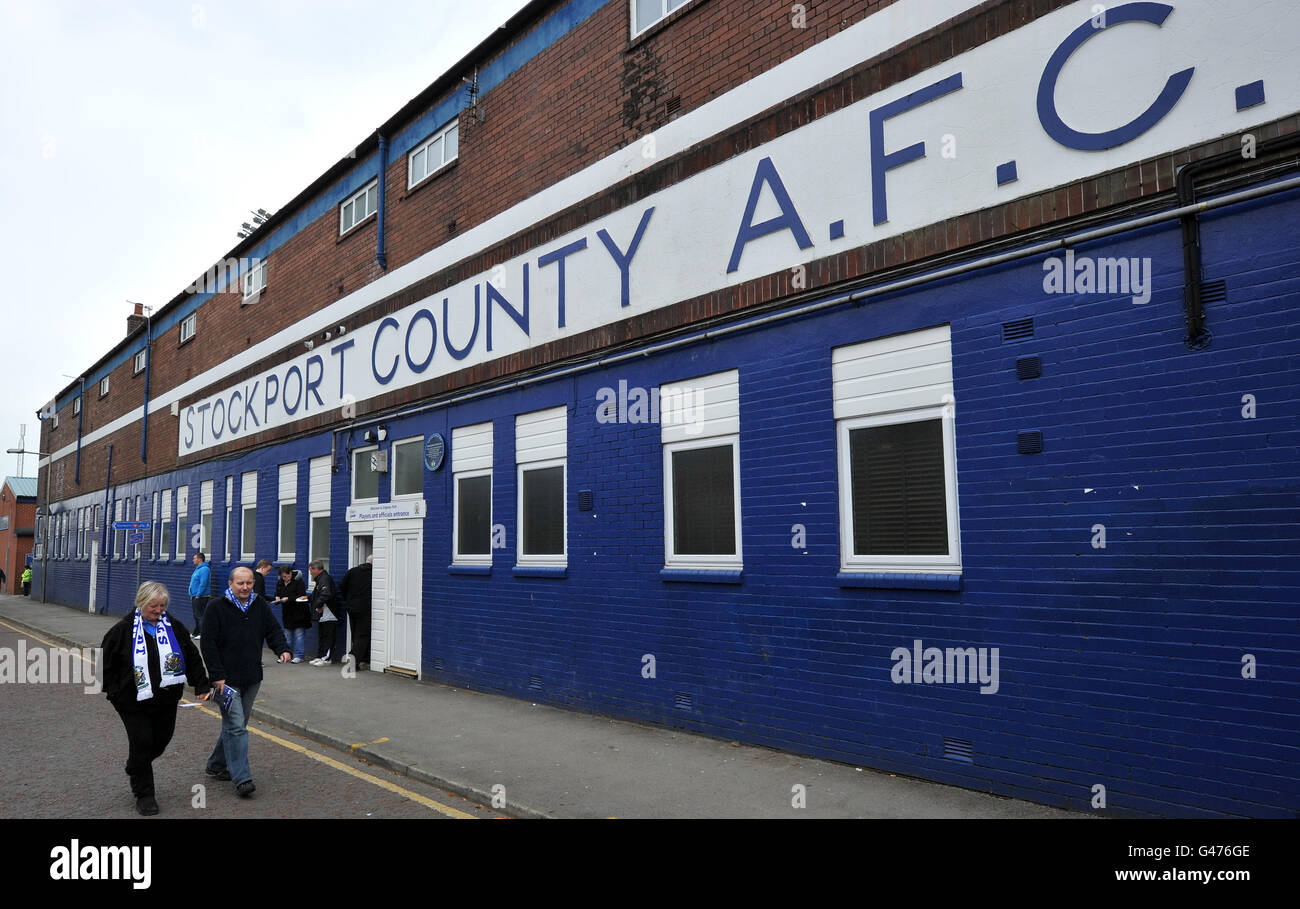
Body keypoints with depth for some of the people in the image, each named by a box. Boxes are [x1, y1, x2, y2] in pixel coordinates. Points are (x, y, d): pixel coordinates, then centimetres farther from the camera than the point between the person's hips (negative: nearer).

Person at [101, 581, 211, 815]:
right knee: (141, 743, -4)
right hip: (133, 701, -4)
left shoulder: (174, 628, 1)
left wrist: (201, 686, 0)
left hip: (166, 700, 4)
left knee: (161, 740, 13)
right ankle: (144, 794, 13)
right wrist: (114, 691, -5)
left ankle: (136, 770, 43)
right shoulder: (124, 629, -8)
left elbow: (193, 659, 8)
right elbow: (105, 662, 0)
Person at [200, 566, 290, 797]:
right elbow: (208, 643, -9)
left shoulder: (260, 605, 8)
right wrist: (217, 676, -15)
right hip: (226, 679, -6)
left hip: (252, 678, 6)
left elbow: (273, 630, 12)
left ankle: (216, 766, 32)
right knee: (236, 727, -11)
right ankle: (242, 778, -10)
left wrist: (282, 649, -10)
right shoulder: (216, 607, -7)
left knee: (237, 724, 15)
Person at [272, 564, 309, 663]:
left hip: (298, 613, -6)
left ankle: (298, 656, 3)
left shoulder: (299, 581, -11)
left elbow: (301, 596, -17)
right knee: (287, 634, 11)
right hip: (287, 613, 6)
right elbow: (277, 595, 16)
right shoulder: (279, 583, 8)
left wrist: (288, 599, -24)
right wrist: (277, 599, -8)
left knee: (299, 634, -2)